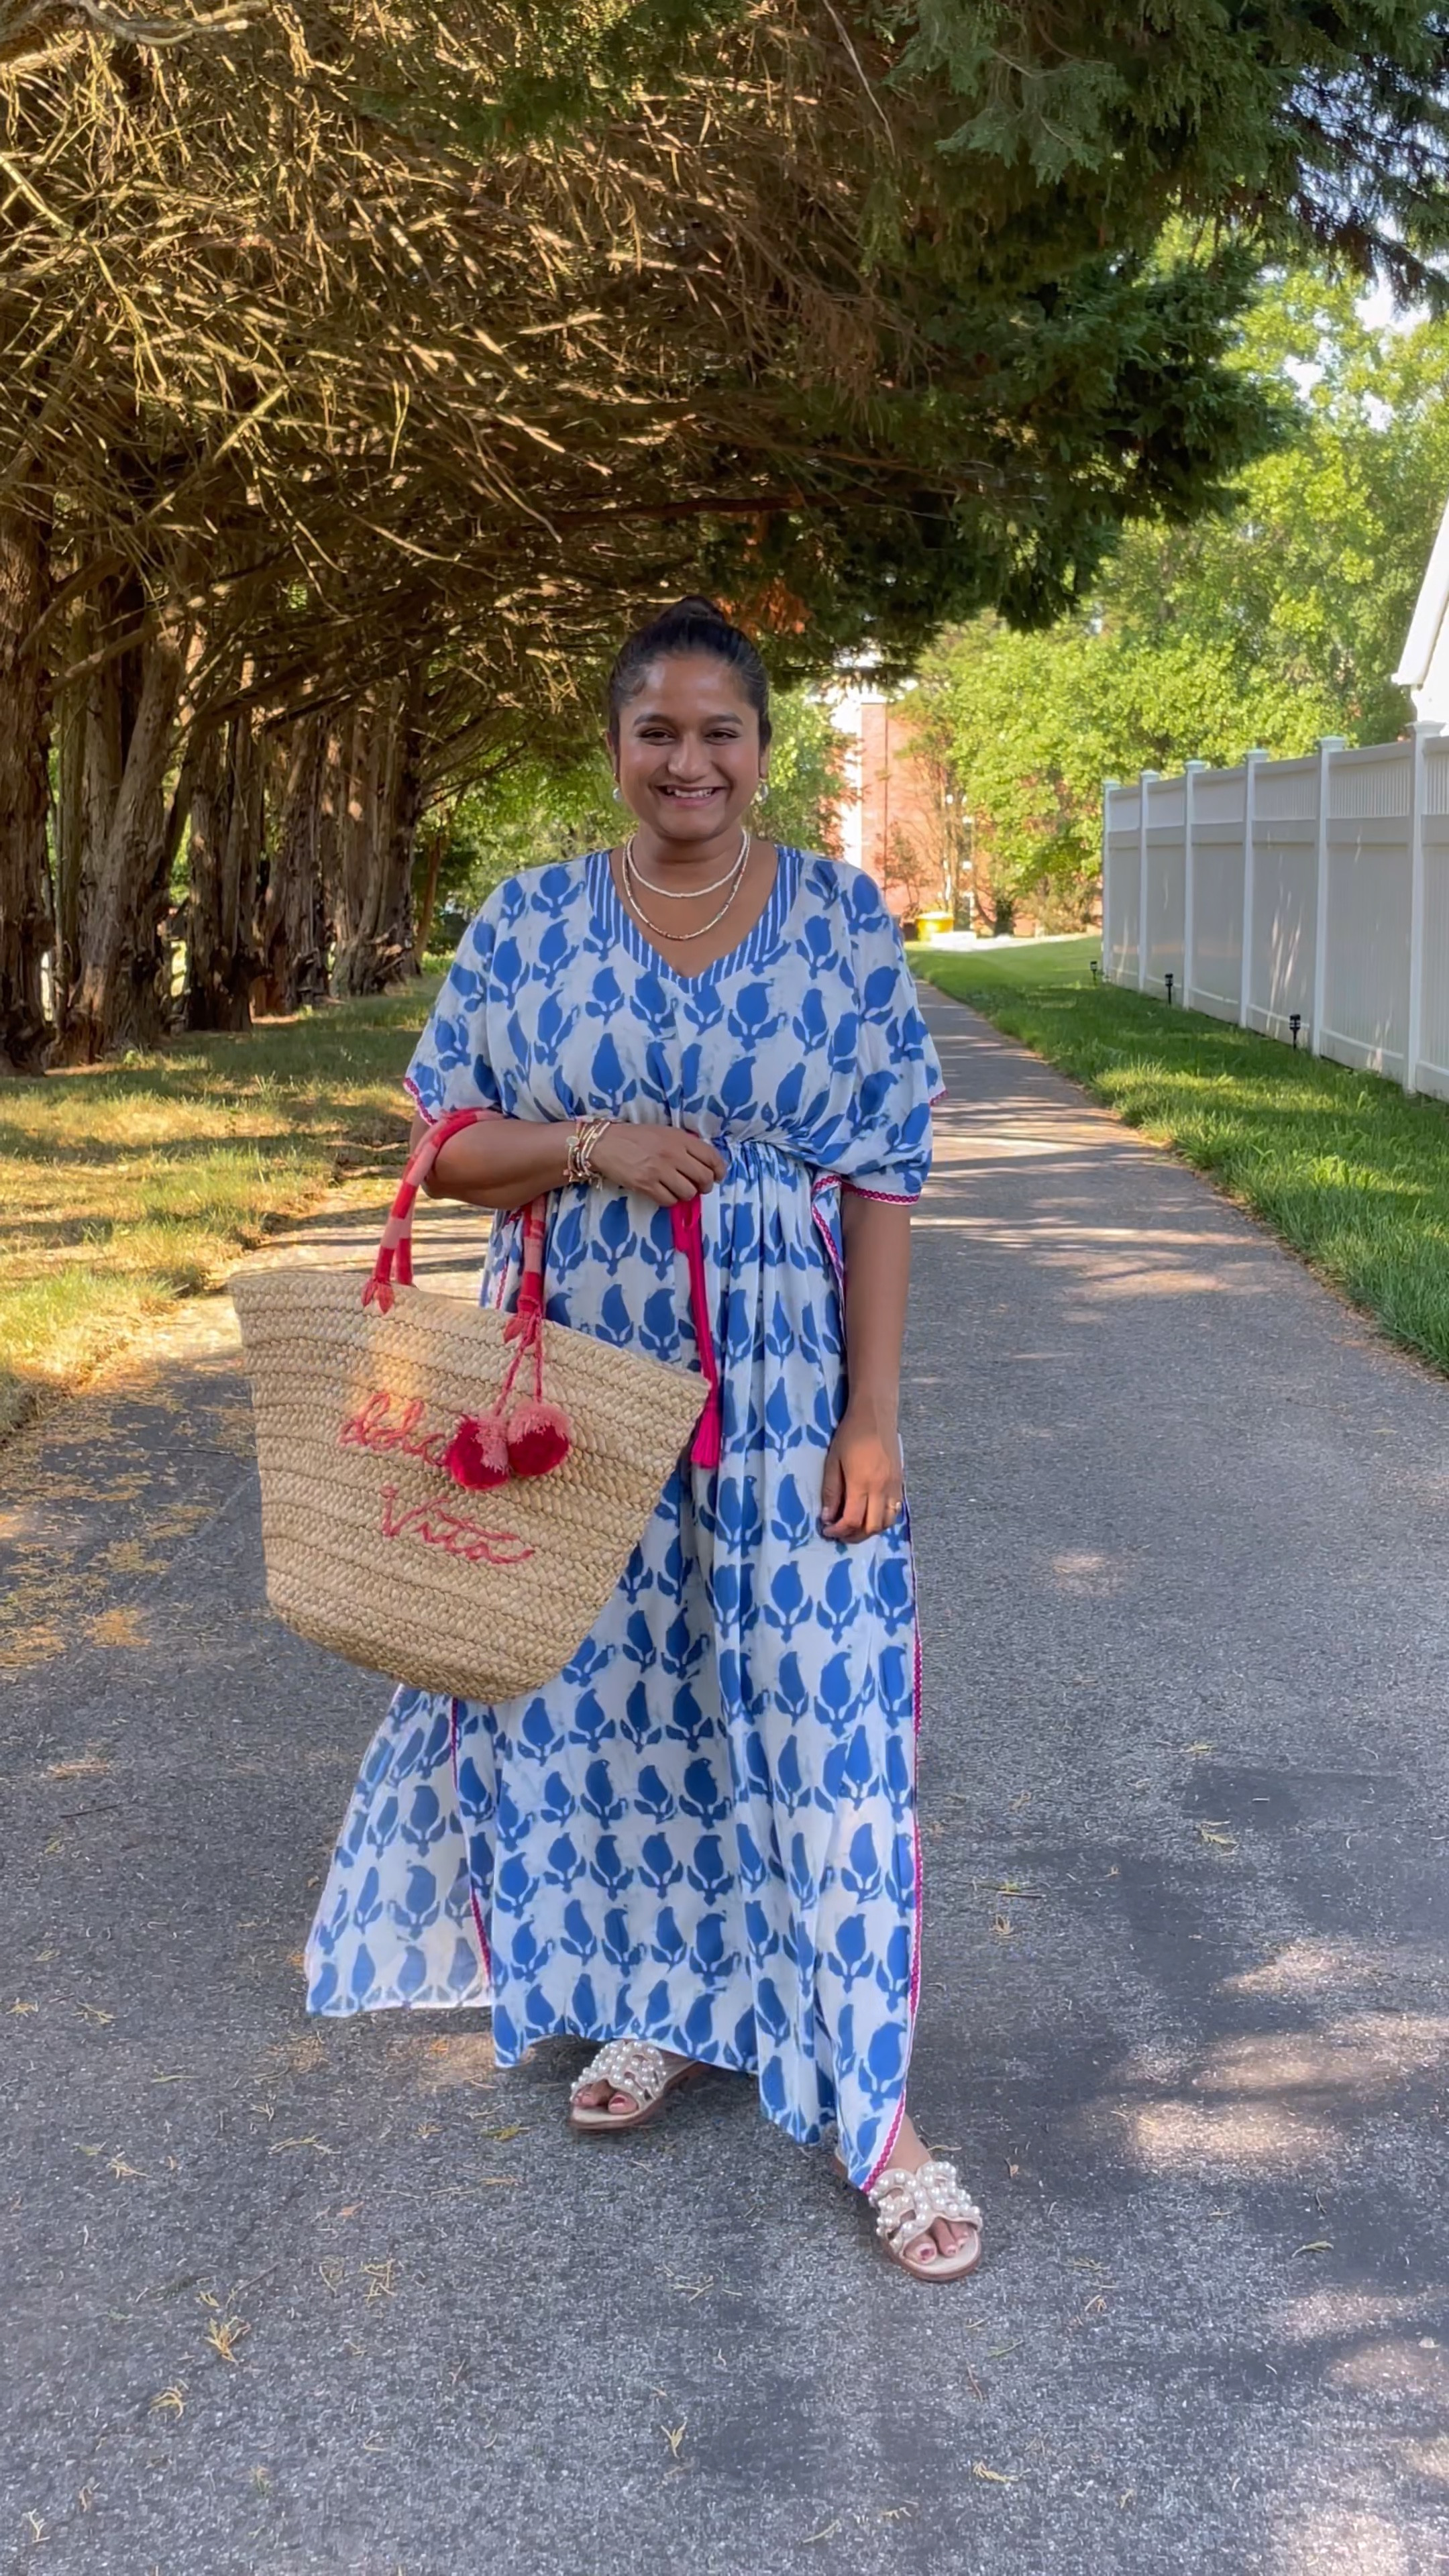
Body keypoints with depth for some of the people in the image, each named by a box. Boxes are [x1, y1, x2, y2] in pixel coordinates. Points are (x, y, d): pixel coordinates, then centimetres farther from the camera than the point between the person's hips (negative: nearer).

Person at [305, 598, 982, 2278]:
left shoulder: (843, 920, -1)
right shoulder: (528, 923, 2)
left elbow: (882, 1177, -4)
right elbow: (441, 1141, 4)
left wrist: (870, 1412, -9)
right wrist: (594, 1145, -15)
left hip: (783, 1389, -2)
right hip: (577, 1385, 2)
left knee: (819, 1712, -2)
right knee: (610, 1694, 12)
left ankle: (870, 2100, 6)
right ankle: (660, 2003, 34)